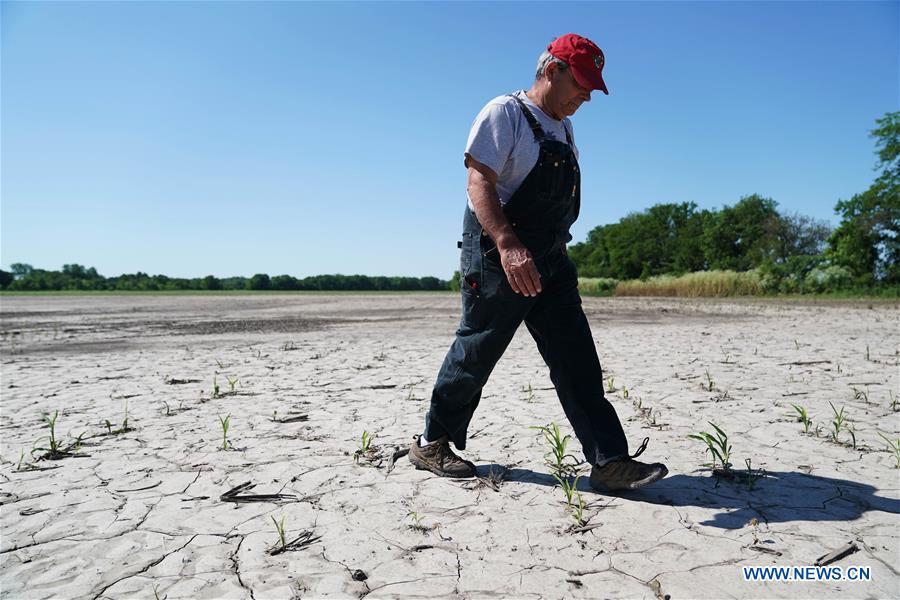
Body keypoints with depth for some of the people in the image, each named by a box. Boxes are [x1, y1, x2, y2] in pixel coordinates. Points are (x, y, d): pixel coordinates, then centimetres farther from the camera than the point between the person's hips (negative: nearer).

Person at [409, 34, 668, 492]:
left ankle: (609, 461, 3)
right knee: (475, 355, 3)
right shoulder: (504, 113, -6)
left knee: (577, 362, 1)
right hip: (498, 257, -8)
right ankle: (432, 443, 22)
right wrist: (508, 245, -34)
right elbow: (479, 183, -19)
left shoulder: (564, 129, 20)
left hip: (551, 261, 8)